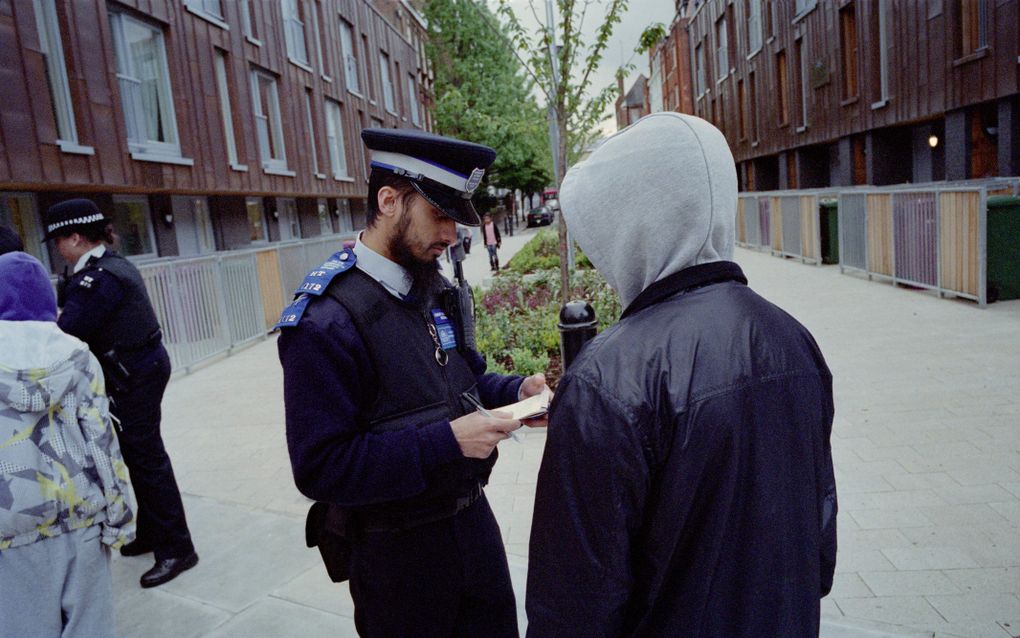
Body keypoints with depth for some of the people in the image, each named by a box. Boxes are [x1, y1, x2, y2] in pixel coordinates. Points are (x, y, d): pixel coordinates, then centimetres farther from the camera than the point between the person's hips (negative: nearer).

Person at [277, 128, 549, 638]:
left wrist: (514, 390, -6)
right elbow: (320, 468, -24)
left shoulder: (435, 290, 2)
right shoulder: (326, 321, -23)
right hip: (397, 551, -7)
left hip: (471, 517, 7)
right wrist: (447, 441, -29)